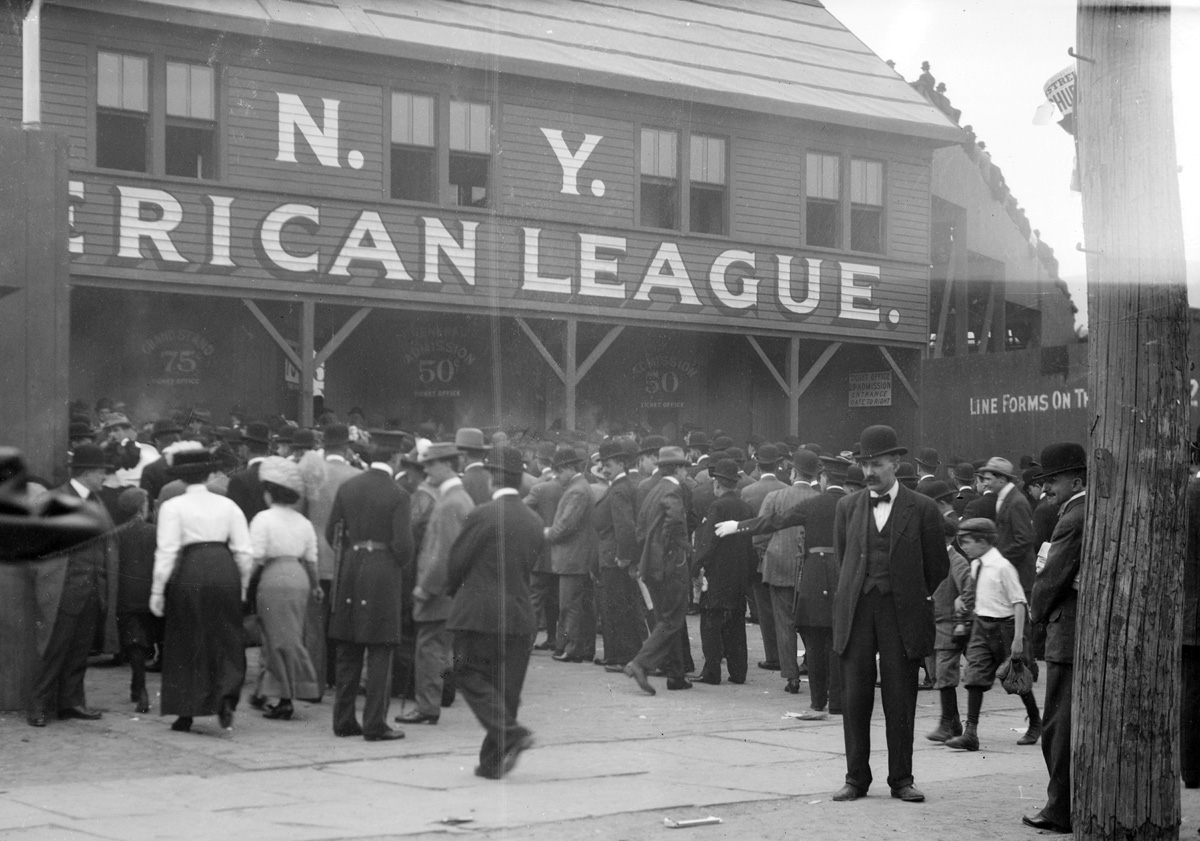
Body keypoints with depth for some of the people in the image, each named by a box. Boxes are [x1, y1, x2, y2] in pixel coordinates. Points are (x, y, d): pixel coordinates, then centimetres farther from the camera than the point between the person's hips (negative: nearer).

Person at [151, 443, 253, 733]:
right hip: (225, 571, 2)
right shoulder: (228, 505, 9)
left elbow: (167, 552, -6)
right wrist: (242, 586, 16)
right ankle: (226, 700, -9)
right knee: (227, 642, 11)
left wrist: (157, 590, -2)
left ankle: (185, 715, 14)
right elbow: (244, 551, 6)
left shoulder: (172, 507, -1)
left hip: (188, 573, -2)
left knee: (186, 645, 9)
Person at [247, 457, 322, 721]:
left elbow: (255, 557, -13)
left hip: (274, 579, -6)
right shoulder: (303, 522, 11)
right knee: (290, 638, 12)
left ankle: (285, 699, -1)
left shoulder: (263, 519, -7)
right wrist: (316, 585, 27)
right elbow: (311, 559, 15)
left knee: (281, 639, -2)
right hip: (299, 578, 6)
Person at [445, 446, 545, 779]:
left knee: (471, 677, 4)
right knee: (506, 687, 10)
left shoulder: (483, 515, -12)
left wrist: (452, 589, 16)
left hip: (479, 613, -6)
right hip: (519, 616, 6)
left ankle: (511, 733, -16)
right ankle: (492, 761, 14)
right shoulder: (534, 521, 8)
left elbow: (457, 563, -4)